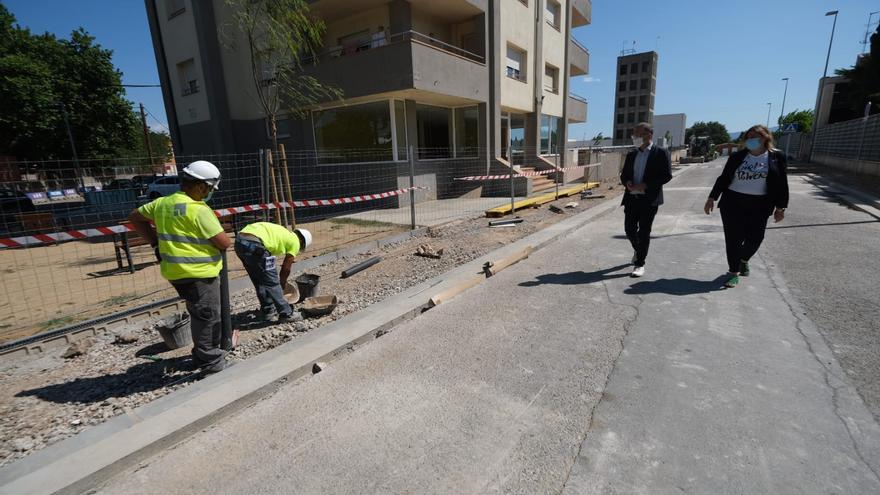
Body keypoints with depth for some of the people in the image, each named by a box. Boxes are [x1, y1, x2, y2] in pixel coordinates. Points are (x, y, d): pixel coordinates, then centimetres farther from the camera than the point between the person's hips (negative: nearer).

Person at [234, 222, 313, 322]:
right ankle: (286, 314, 15)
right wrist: (282, 285, 31)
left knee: (259, 281, 23)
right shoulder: (295, 241, 11)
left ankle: (267, 311, 34)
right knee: (271, 282, 5)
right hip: (254, 243, -8)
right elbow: (285, 268, 14)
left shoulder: (283, 233, 31)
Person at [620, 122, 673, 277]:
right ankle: (638, 250, 36)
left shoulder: (661, 153, -4)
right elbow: (624, 175, 15)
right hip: (632, 198, 5)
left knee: (644, 232, -1)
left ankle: (639, 264, 8)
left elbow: (667, 175, -9)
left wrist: (645, 185, -18)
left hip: (649, 199, -5)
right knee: (629, 229, 6)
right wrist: (628, 183, -8)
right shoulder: (631, 155, 12)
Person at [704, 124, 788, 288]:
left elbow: (782, 184, 1)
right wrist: (712, 198, 1)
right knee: (734, 238, 0)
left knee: (755, 238, 3)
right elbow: (723, 178, 6)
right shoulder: (737, 156, 3)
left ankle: (744, 260, 35)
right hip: (733, 202, 0)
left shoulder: (777, 157, 1)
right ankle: (734, 272, 10)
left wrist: (780, 207, -2)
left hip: (759, 205, 0)